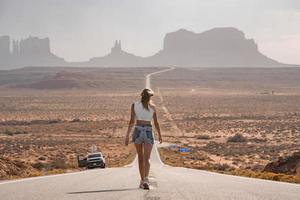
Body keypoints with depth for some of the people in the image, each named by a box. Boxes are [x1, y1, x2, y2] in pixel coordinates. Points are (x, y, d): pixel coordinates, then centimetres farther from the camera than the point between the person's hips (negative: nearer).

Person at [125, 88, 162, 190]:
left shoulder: (134, 105, 1)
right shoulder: (152, 107, 3)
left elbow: (131, 121, -6)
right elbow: (156, 123, 6)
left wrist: (127, 136, -4)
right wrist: (160, 135, 19)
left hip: (138, 131, 1)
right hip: (148, 132, -1)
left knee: (140, 158, 17)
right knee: (146, 159, -8)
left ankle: (142, 181, 22)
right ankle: (145, 179, -31)